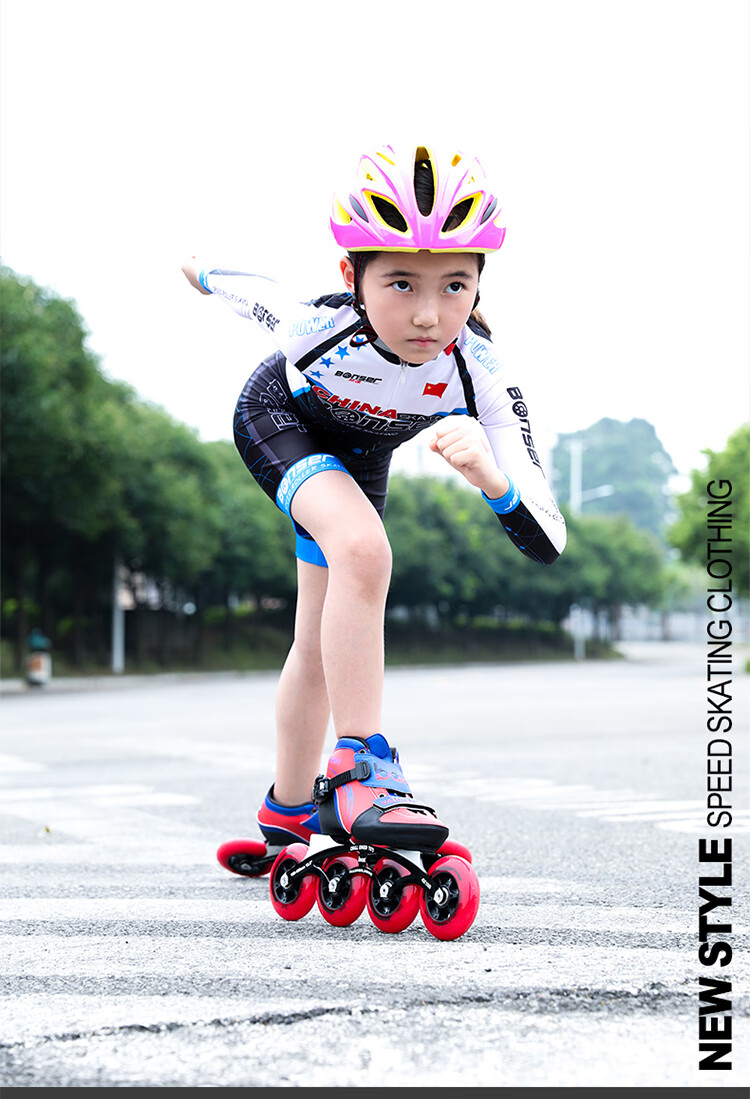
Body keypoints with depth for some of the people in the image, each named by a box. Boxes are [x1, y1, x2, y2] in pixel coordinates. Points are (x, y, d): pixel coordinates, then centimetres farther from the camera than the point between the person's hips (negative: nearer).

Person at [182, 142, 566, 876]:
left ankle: (287, 816, 29)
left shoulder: (480, 380, -38)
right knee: (362, 547, -32)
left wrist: (491, 477, -62)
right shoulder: (317, 322, -41)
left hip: (358, 452, 3)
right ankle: (360, 769, -29)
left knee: (320, 644, 9)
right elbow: (257, 294, -16)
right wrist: (204, 273, 6)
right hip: (277, 420, -3)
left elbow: (546, 543, -41)